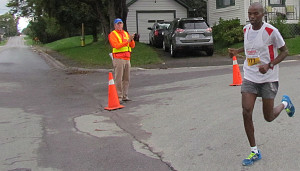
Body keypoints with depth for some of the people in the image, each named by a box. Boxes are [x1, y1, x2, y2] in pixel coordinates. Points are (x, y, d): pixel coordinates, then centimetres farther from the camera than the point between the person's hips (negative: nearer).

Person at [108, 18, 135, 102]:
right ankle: (118, 96, -5)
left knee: (127, 78, 6)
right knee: (118, 79, -8)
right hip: (118, 59, -6)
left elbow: (132, 46, 14)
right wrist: (127, 41, -20)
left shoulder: (126, 33, 20)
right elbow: (117, 46, -14)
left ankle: (125, 96, 12)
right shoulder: (112, 34, 1)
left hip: (127, 58, 6)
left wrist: (131, 40, -8)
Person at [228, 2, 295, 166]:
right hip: (249, 77, 4)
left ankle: (285, 103, 40)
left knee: (268, 117, 4)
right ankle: (254, 152, 3)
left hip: (268, 79, -4)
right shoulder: (246, 29, 4)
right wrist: (237, 51, 6)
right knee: (246, 112, -10)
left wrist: (269, 65, -21)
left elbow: (284, 51, -7)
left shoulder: (271, 31, -14)